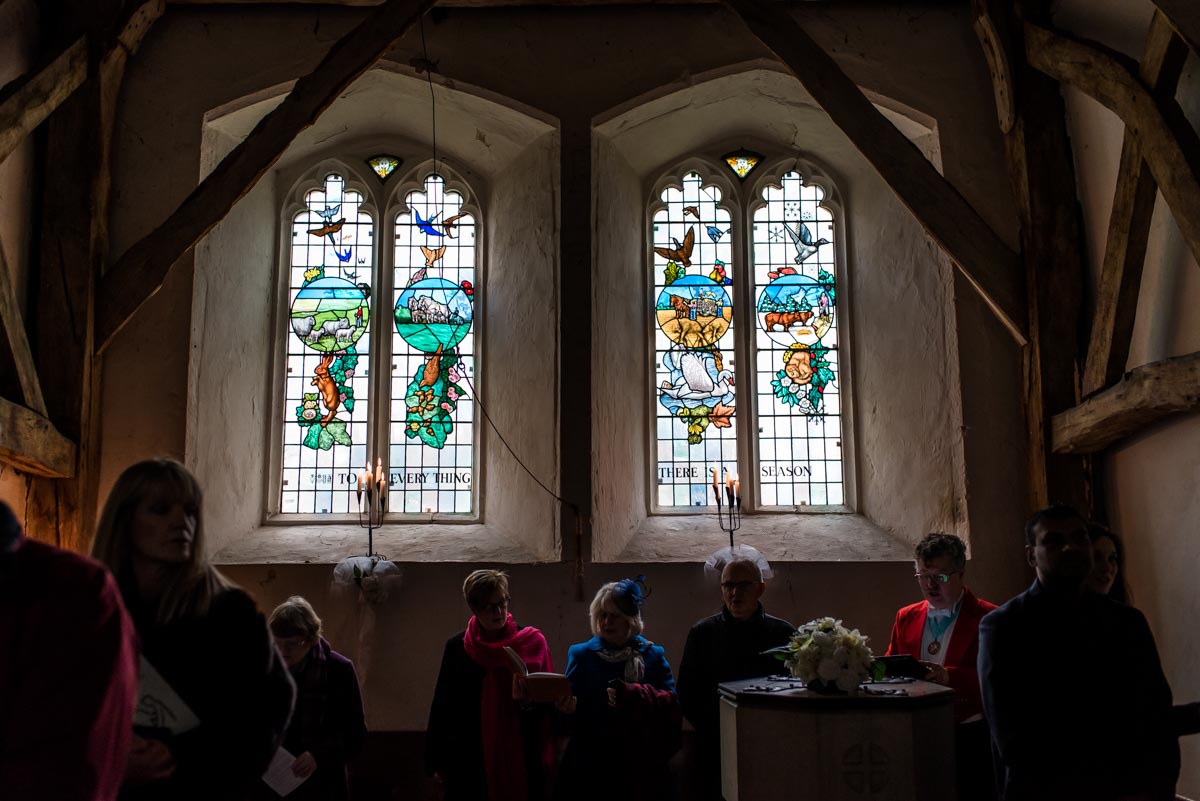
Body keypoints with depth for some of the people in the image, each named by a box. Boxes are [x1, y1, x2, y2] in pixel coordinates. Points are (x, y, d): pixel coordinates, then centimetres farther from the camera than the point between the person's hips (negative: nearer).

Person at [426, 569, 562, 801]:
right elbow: (442, 705, 5)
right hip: (469, 762, 1)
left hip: (521, 760, -1)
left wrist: (527, 701, -23)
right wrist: (436, 761, 4)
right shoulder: (457, 647, 1)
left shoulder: (531, 642, -2)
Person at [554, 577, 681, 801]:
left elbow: (672, 705, -7)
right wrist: (566, 706, -27)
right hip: (589, 764, 0)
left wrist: (633, 694, -20)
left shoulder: (653, 655, 4)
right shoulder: (581, 654, 5)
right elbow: (571, 702, -5)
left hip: (639, 764, 0)